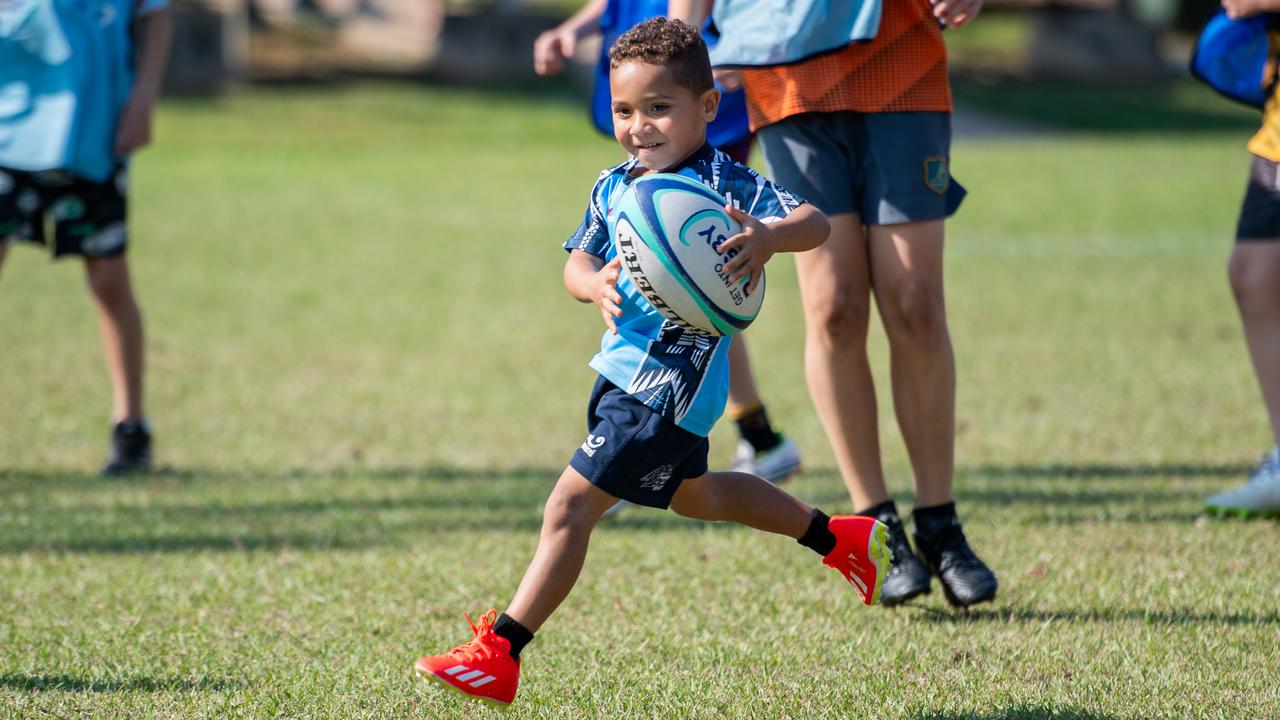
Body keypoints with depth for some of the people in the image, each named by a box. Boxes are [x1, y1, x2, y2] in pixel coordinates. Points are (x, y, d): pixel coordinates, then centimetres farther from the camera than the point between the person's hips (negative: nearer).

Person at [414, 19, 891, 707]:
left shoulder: (724, 184, -17)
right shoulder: (613, 187, 6)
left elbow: (814, 220, -24)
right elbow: (577, 261, 4)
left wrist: (768, 238, -46)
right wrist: (595, 284, -20)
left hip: (667, 384, -10)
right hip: (627, 367, 10)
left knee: (570, 505, -12)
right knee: (693, 493, 31)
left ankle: (500, 655, -9)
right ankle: (838, 539, 48)